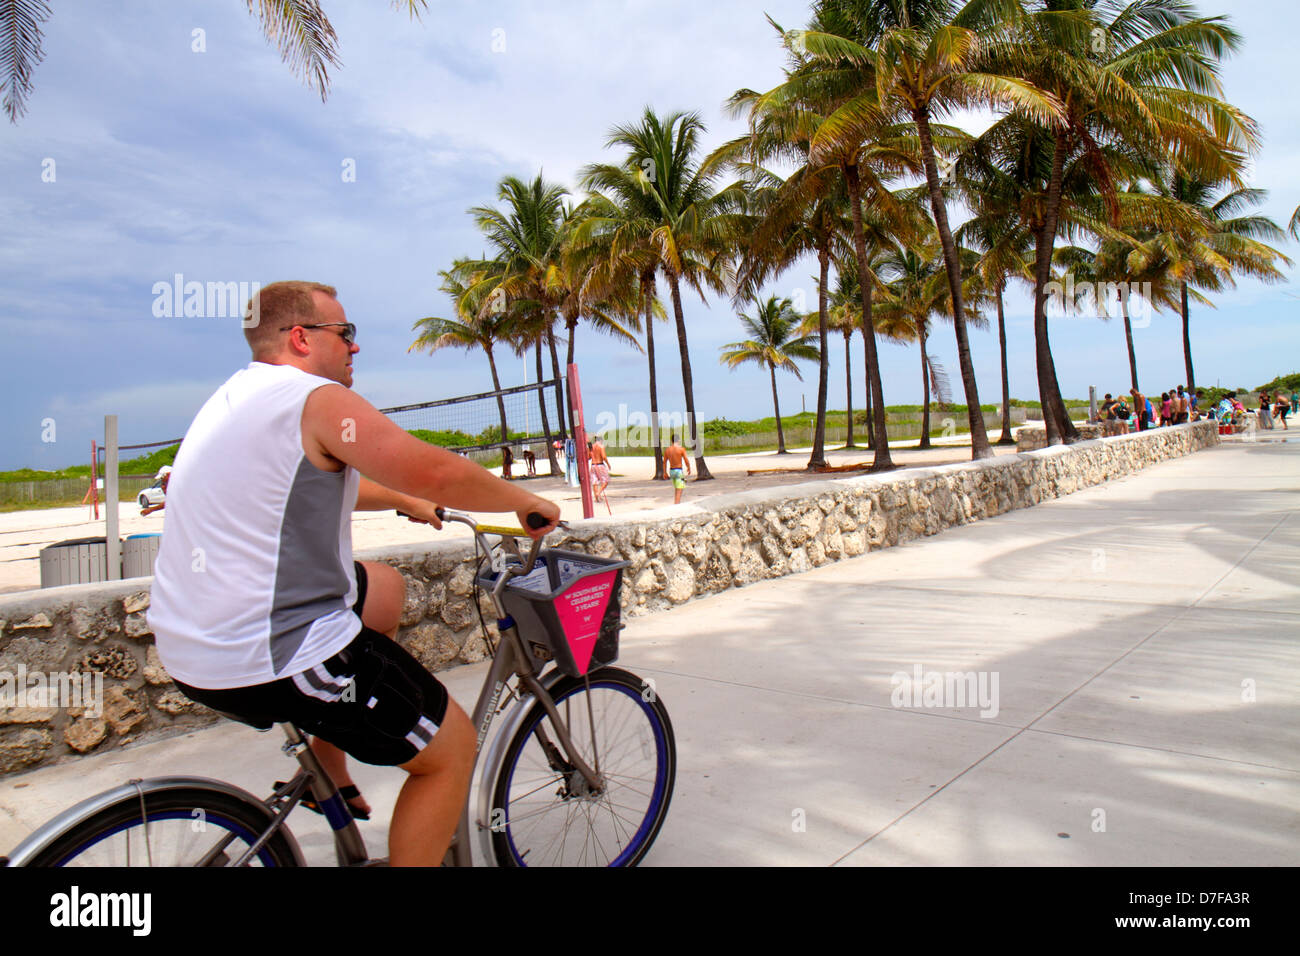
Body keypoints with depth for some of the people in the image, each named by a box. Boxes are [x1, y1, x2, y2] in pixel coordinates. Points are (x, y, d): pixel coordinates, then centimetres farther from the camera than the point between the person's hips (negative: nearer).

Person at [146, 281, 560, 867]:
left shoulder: (240, 394, 16)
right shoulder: (318, 399, -13)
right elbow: (438, 473, -22)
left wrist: (405, 501, 32)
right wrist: (528, 503, -7)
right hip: (271, 660, -10)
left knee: (385, 589, 28)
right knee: (451, 751, 1)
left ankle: (328, 771, 29)